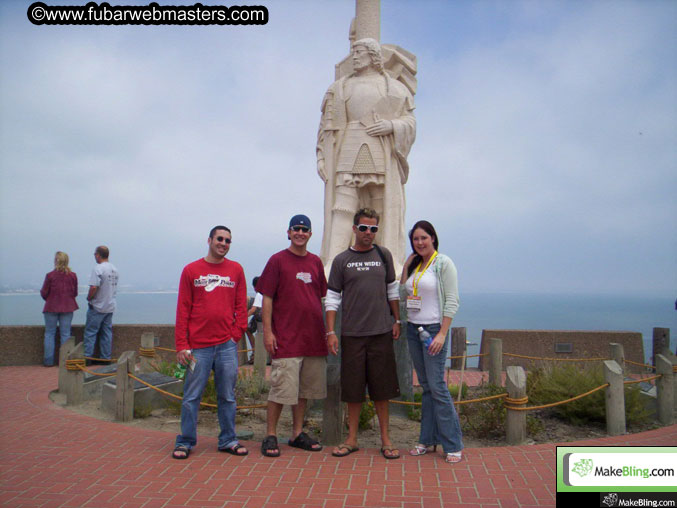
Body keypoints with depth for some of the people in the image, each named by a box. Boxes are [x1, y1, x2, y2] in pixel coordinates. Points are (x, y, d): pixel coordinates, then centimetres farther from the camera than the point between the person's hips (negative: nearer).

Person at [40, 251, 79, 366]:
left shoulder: (50, 275, -10)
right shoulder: (73, 275, -3)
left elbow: (44, 293, -4)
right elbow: (75, 293, 3)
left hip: (51, 308, -2)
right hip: (67, 307, 2)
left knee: (49, 333, 9)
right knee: (65, 334, 7)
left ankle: (49, 360, 9)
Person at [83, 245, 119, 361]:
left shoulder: (98, 268, -15)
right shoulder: (114, 269, 10)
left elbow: (94, 287, -23)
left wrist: (89, 298, -6)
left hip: (97, 307, -7)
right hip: (110, 306, 7)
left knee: (90, 332, 1)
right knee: (107, 332, 10)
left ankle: (87, 356, 2)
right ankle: (106, 357, 13)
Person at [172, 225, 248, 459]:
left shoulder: (236, 270, 8)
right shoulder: (191, 270, 4)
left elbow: (241, 306, 10)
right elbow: (183, 309, 2)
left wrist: (237, 333, -1)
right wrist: (181, 345, -3)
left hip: (227, 345, 1)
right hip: (198, 346, -1)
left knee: (227, 396, 9)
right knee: (192, 396, 5)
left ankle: (228, 440, 21)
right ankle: (185, 442, 19)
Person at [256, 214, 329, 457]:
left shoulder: (316, 262, 11)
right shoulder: (277, 260, -2)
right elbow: (267, 298, -5)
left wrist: (326, 330, 13)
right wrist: (267, 331, -11)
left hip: (313, 337, 5)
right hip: (286, 338, -5)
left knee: (305, 388, 13)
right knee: (281, 388, -2)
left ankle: (298, 433, 25)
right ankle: (270, 436, 13)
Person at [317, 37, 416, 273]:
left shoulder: (394, 87, 18)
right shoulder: (339, 87, 20)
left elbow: (410, 121, 10)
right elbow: (327, 124, 13)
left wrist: (391, 125, -11)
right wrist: (321, 156, 1)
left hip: (382, 156, 0)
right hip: (347, 153, 0)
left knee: (385, 209, -5)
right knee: (342, 207, -11)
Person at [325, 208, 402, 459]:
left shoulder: (384, 255, 7)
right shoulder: (341, 260, 3)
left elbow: (392, 290, 15)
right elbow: (332, 298, 3)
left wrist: (397, 321, 11)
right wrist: (330, 332, -3)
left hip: (381, 332, 1)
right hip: (352, 334, 0)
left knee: (381, 387, 7)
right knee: (352, 387, 7)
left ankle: (385, 439, 20)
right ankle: (352, 439, 20)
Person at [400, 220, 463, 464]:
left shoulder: (443, 263, -6)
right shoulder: (414, 265, 13)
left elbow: (452, 301, -11)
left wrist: (442, 334, -16)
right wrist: (406, 266, 7)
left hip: (434, 328, -6)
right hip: (414, 329, 6)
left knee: (437, 386, -7)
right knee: (426, 386, 11)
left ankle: (452, 445, 4)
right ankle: (428, 439, 19)